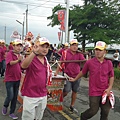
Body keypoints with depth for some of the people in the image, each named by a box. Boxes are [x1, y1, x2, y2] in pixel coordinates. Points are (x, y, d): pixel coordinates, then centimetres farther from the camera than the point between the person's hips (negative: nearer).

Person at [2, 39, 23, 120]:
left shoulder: (20, 55, 6)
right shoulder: (10, 54, -12)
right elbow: (11, 62, -32)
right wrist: (18, 60, -49)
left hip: (17, 79, 6)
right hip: (9, 79, -6)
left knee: (15, 97, 11)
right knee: (10, 96, -7)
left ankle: (12, 112, 25)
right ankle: (5, 106, 25)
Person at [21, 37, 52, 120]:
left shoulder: (46, 61, 7)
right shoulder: (31, 59, -16)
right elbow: (23, 66, -40)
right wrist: (34, 52, -54)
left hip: (43, 96, 7)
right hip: (30, 96, -7)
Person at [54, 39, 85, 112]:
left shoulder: (80, 54, 2)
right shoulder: (65, 53, -5)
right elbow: (60, 63, -2)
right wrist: (56, 72, -5)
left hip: (77, 76, 3)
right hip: (68, 75, -3)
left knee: (75, 91, 11)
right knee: (66, 91, -4)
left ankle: (72, 106, 28)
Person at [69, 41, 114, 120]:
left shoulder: (109, 63, -1)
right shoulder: (89, 62, -7)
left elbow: (111, 76, 7)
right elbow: (82, 72, 9)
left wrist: (109, 88, -3)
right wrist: (75, 79, 19)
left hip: (105, 92, 3)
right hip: (94, 91, -2)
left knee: (105, 111, 8)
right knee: (93, 110, 2)